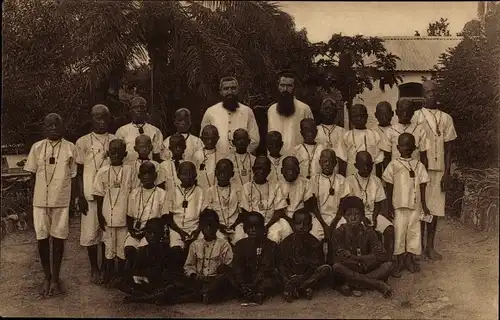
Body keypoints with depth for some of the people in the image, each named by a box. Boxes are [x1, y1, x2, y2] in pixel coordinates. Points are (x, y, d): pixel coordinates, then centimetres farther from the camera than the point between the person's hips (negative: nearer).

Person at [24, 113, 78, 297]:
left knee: (58, 238, 5)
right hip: (40, 201, 1)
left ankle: (55, 278, 18)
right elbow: (33, 176, 8)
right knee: (42, 238, 7)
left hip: (62, 201, -1)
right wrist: (33, 200, 6)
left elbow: (74, 176, 3)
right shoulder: (37, 147, 3)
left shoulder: (71, 148, 0)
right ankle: (47, 277, 23)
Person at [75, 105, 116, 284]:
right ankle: (94, 268, 17)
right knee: (91, 233, 3)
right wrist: (81, 196, -4)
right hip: (91, 195, -1)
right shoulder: (83, 142, 2)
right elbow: (79, 171, 3)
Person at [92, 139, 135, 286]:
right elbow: (99, 196, 3)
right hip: (108, 217, 0)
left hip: (124, 216, 0)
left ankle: (120, 275, 21)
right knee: (109, 247, 9)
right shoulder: (103, 172, 0)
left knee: (123, 247, 7)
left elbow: (132, 193, 3)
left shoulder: (129, 170, 0)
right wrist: (100, 217, 0)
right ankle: (109, 275, 21)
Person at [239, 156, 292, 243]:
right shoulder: (246, 187, 8)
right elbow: (245, 213, 3)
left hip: (271, 223, 1)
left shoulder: (275, 187, 9)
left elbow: (279, 212, 1)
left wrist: (267, 226, -14)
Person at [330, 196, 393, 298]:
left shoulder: (368, 232, 1)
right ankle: (378, 284, -30)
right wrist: (360, 259, -15)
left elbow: (383, 256, -12)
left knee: (388, 265, -21)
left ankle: (350, 285, -29)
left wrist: (352, 258, -18)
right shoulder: (338, 233, -4)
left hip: (365, 270, 2)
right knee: (336, 267, -35)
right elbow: (337, 259, -15)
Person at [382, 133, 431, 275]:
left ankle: (410, 258, 16)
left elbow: (422, 186, 8)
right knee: (399, 231, 1)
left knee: (414, 231, 5)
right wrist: (390, 205, -3)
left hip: (415, 205, 2)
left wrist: (424, 204, 6)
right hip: (399, 205, -2)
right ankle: (400, 259, 12)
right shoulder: (394, 165, 1)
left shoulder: (418, 165, 7)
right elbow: (389, 186, 1)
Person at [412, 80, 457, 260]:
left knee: (434, 208, 5)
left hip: (439, 170, 2)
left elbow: (448, 147, 6)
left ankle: (430, 247, 15)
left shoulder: (446, 118, 8)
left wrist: (447, 173, 0)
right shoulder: (415, 117, 2)